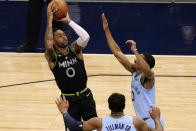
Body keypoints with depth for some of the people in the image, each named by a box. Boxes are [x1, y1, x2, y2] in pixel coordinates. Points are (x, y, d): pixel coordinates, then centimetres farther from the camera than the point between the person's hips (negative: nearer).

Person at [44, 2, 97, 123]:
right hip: (69, 100, -2)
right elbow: (48, 46, -33)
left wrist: (68, 20, -21)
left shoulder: (74, 49, -2)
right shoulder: (52, 57, -10)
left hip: (85, 96, 2)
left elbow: (85, 37, -23)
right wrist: (50, 20, -31)